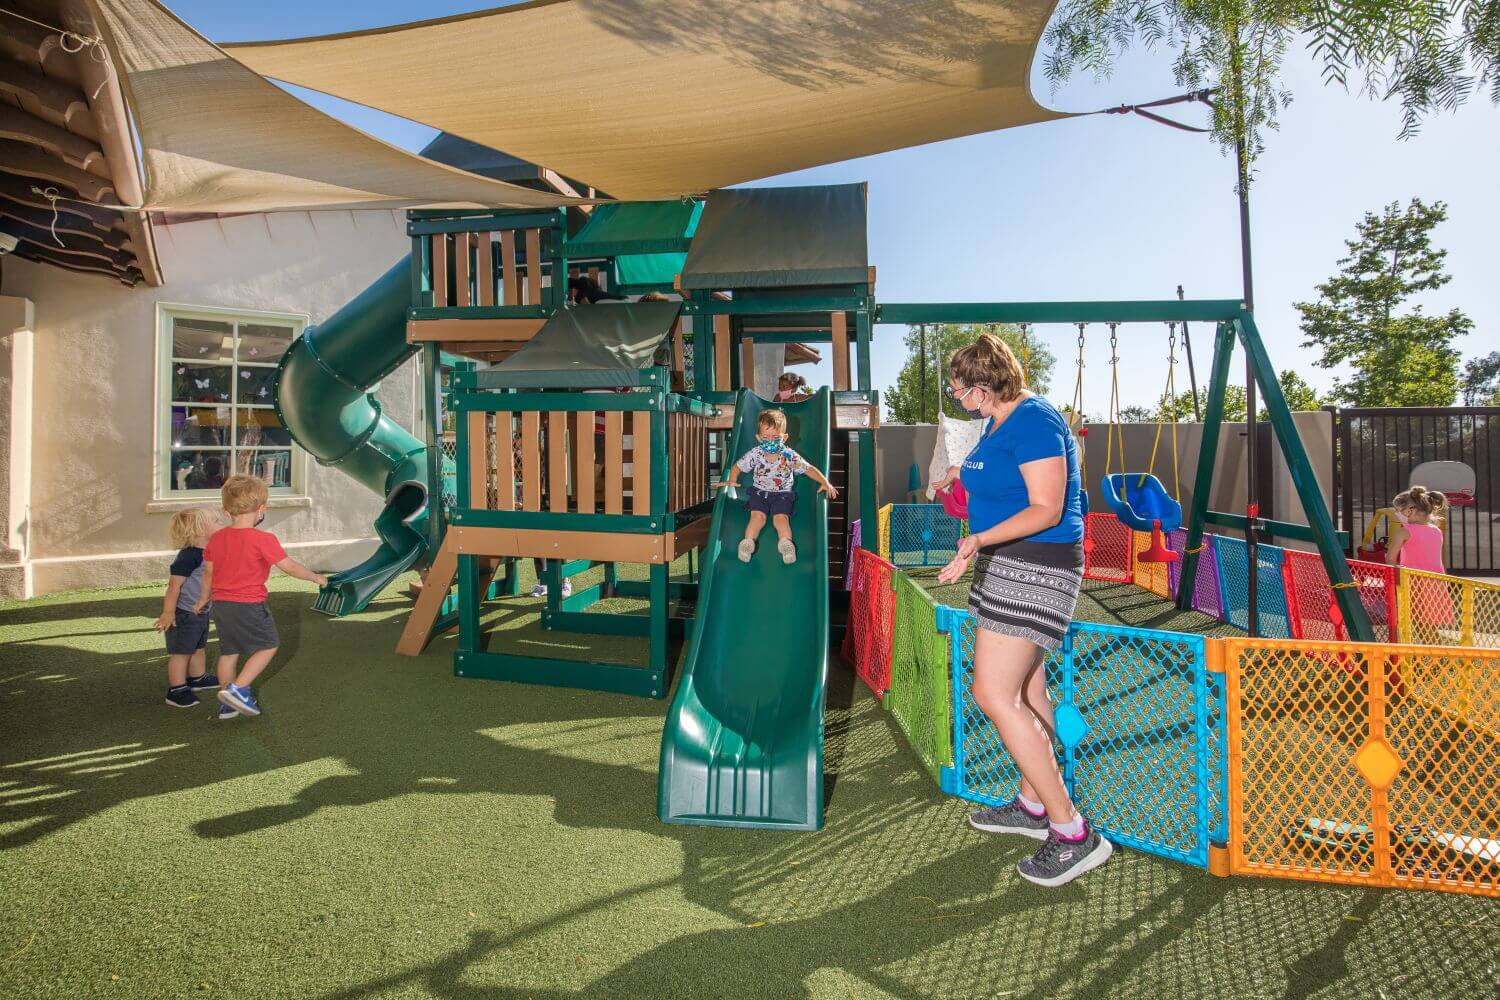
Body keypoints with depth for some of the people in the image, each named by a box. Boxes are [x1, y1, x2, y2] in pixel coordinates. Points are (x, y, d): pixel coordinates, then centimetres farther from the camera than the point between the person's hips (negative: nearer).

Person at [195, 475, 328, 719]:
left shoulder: (216, 538, 4)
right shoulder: (263, 539, -17)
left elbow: (208, 572, 13)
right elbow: (290, 567, -14)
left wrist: (203, 599, 27)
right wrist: (316, 577, 0)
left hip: (221, 603, 7)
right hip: (249, 605, -7)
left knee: (229, 651, 16)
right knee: (268, 646, 9)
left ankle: (229, 704, 25)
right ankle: (237, 688, -4)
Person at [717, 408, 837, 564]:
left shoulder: (790, 456, -13)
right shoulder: (754, 454, -10)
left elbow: (808, 469, -5)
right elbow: (738, 466, 5)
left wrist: (825, 483, -13)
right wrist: (732, 481, -9)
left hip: (782, 494, 0)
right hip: (759, 492, 1)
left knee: (781, 517, -23)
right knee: (758, 516, -21)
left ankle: (786, 542, -34)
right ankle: (748, 541, -31)